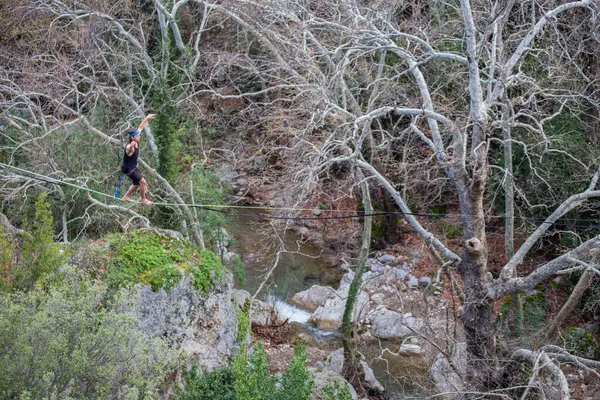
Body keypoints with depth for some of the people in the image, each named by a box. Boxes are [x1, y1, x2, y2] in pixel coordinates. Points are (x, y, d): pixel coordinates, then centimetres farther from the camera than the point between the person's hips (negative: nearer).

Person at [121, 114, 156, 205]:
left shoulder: (136, 141, -10)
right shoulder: (129, 147, -34)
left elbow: (140, 127, 3)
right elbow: (129, 149, -62)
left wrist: (147, 118, 6)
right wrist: (131, 146, -85)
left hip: (133, 166, 9)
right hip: (128, 168, -9)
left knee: (137, 183, 22)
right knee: (143, 182, -11)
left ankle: (126, 197, 40)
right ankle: (144, 200, 7)